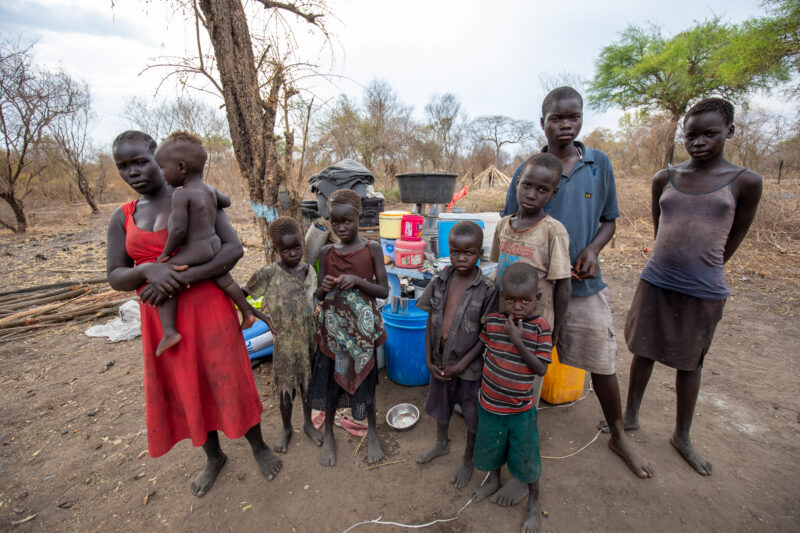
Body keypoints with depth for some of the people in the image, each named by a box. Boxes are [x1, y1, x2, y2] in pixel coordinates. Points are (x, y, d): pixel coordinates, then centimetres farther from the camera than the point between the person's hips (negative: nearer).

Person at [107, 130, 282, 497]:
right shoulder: (122, 218, 7)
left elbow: (234, 249, -15)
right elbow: (115, 277, 3)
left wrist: (179, 280, -22)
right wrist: (147, 270, -20)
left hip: (208, 309, -4)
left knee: (229, 381, 6)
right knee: (186, 389, 16)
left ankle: (258, 447, 31)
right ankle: (213, 457, 40)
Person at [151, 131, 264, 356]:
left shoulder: (181, 195, -17)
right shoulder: (210, 190, 6)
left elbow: (179, 230, -21)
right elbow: (226, 202, 26)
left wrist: (166, 253, -8)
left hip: (193, 251, -8)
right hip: (213, 244, 8)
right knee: (223, 278, 21)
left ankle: (169, 331, -1)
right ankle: (247, 311, 30)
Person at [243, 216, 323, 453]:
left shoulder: (309, 271, -3)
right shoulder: (269, 273, -15)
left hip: (309, 339, 3)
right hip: (285, 342, -3)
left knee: (308, 383, 18)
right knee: (287, 389, 13)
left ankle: (308, 423, 42)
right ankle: (286, 429, 39)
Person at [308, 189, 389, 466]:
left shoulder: (372, 249, -7)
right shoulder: (327, 252, 0)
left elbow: (384, 290, -7)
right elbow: (319, 296, 5)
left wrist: (357, 280, -22)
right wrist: (324, 288, -18)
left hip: (362, 326, -2)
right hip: (333, 326, 2)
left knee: (365, 378, 12)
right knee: (330, 379, 13)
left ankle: (372, 433, 38)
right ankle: (328, 435, 38)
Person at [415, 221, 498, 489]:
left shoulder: (487, 290, -19)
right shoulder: (440, 281, -7)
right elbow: (431, 320, -1)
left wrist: (460, 366, -15)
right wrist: (429, 359, -4)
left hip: (469, 365, -4)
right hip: (439, 359, 4)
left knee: (473, 416, 17)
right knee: (441, 406, 26)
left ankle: (468, 460, 45)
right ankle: (441, 444, 55)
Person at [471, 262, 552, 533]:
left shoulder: (540, 327, -19)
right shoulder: (492, 320, -12)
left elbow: (541, 369, -20)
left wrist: (518, 342, -30)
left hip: (521, 408, -2)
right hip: (490, 402, 3)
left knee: (525, 457, 16)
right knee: (492, 446, 25)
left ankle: (534, 502, 43)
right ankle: (493, 479, 55)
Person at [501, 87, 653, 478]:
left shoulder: (599, 163, 4)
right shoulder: (526, 170, -2)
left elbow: (609, 220, 9)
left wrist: (592, 250, -11)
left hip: (586, 285, 2)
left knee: (603, 364, 12)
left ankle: (618, 436, 39)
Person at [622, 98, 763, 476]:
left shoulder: (745, 182, -3)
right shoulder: (665, 178, 3)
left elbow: (732, 242, 3)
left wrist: (701, 272, 8)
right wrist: (670, 265, 13)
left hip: (703, 293, -2)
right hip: (655, 283, 2)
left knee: (689, 363, 13)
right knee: (644, 352, 14)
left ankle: (682, 436, 32)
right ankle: (631, 416, 33)